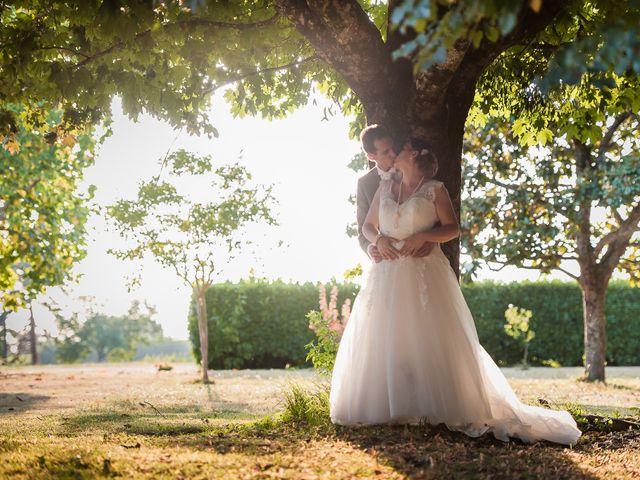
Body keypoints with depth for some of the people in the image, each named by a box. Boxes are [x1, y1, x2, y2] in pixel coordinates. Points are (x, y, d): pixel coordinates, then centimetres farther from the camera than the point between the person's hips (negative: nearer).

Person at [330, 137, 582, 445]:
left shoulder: (434, 190, 2)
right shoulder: (385, 188, 15)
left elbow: (452, 228, -1)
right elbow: (367, 225, 18)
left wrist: (422, 236, -15)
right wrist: (378, 239, -4)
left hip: (425, 274, -4)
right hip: (387, 277, 4)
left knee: (430, 339, -8)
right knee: (382, 342, -1)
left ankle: (433, 407, -6)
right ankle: (388, 406, 2)